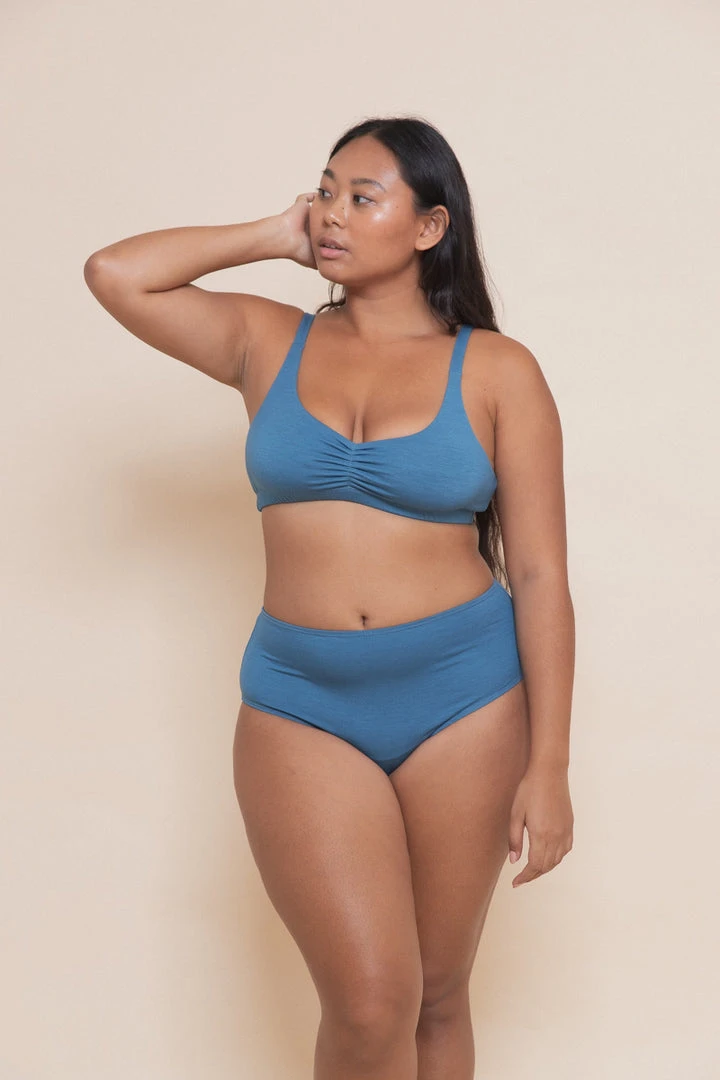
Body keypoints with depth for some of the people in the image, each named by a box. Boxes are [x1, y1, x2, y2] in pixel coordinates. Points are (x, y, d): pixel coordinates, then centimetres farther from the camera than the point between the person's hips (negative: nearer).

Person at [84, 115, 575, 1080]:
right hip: (301, 708, 1)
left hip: (467, 703, 0)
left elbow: (539, 574, -3)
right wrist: (277, 235, 2)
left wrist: (549, 767, -6)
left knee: (438, 996, 12)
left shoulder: (497, 372, -1)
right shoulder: (268, 344, 6)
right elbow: (114, 273, -1)